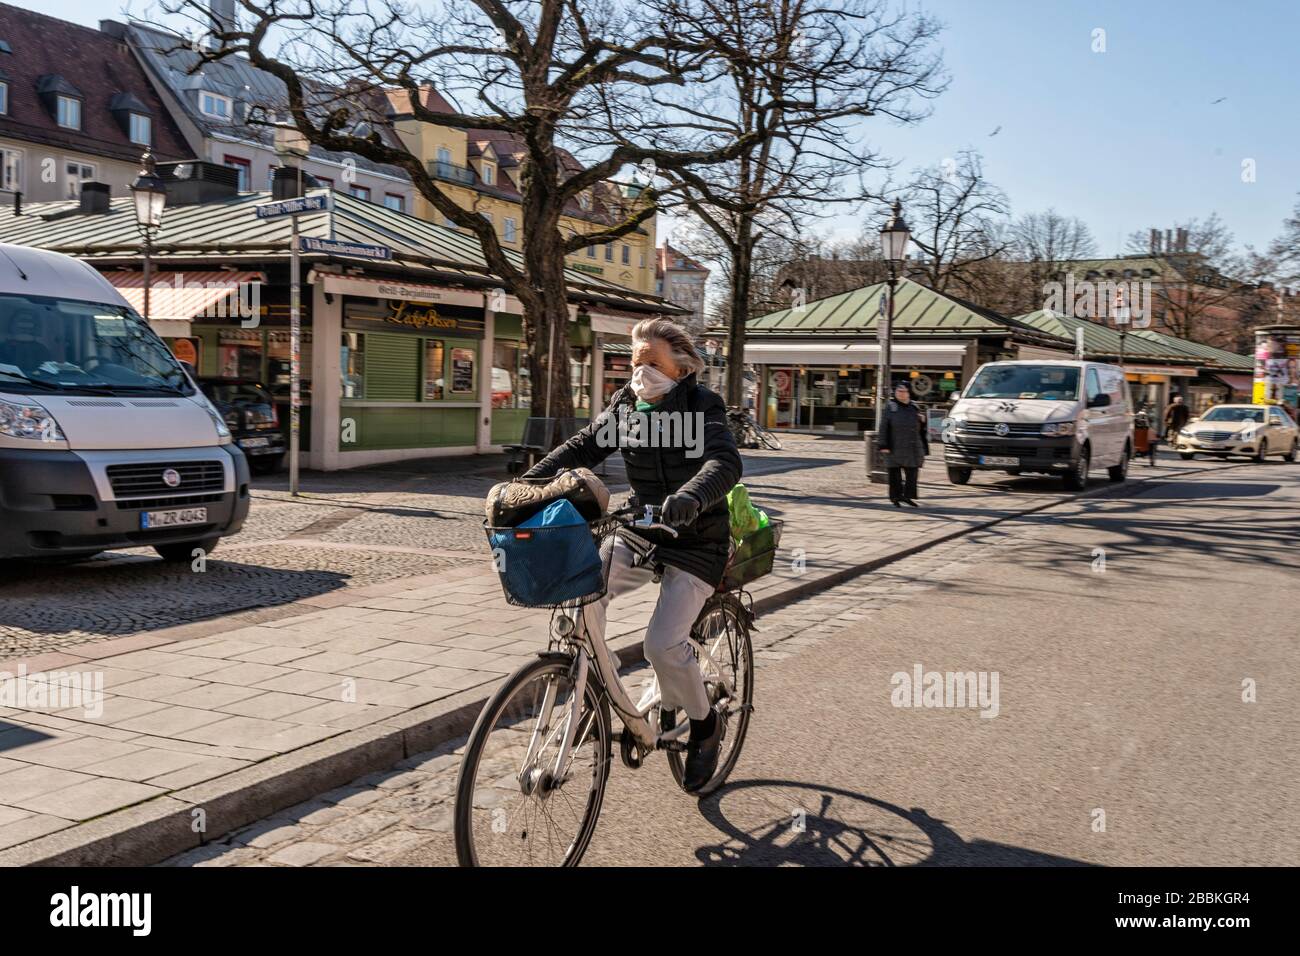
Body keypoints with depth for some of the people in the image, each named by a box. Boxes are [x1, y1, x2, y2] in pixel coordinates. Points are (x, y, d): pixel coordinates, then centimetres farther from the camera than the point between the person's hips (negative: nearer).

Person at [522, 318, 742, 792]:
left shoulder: (702, 406, -13)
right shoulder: (626, 406, 4)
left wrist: (690, 497, -52)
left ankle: (705, 725, 9)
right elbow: (583, 447, -1)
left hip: (696, 541, -5)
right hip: (642, 533, 5)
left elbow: (725, 462, -30)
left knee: (663, 642, -19)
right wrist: (527, 480, -17)